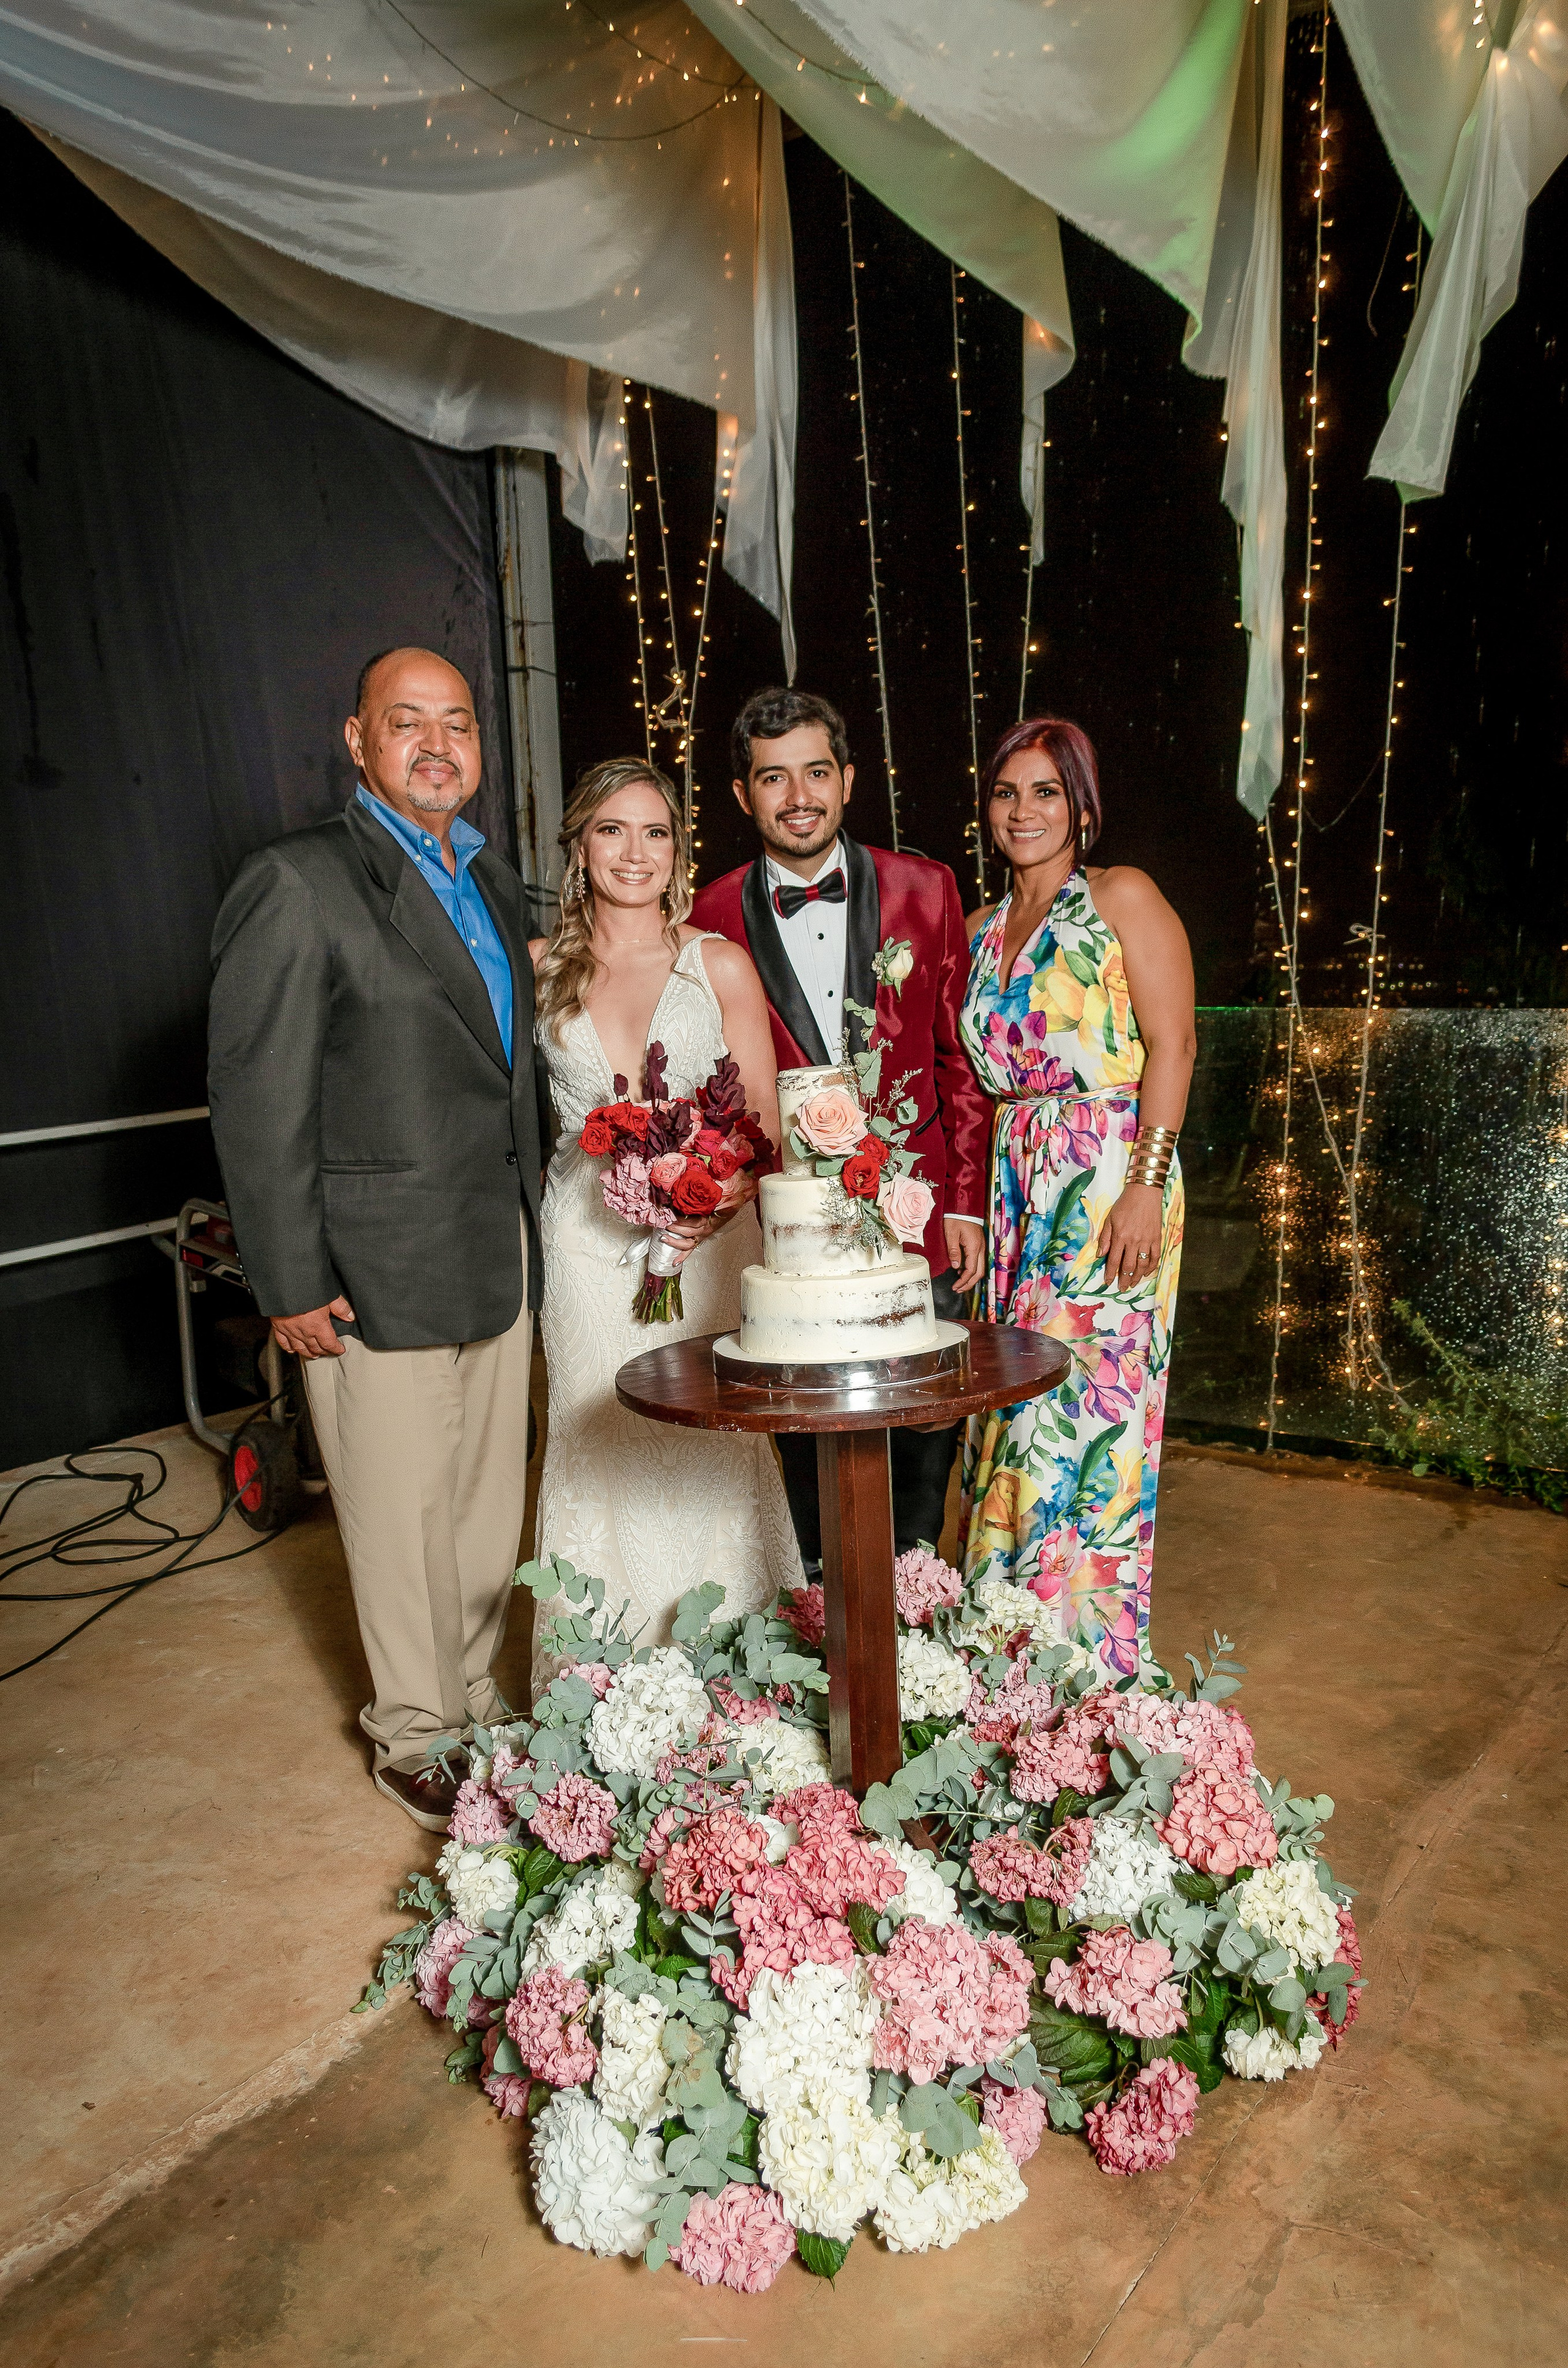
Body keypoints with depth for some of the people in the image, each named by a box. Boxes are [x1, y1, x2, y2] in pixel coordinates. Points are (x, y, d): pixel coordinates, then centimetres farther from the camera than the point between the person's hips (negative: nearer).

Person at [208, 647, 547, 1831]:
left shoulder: (493, 880, 13)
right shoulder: (297, 884, -11)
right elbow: (258, 1100, -13)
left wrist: (528, 1225, 14)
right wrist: (292, 1284, -14)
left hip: (499, 1257, 7)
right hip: (382, 1270, -7)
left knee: (490, 1500, 15)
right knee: (404, 1515, 6)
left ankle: (474, 1700, 33)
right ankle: (416, 1736, 25)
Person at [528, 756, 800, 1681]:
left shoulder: (720, 963, 3)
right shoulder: (542, 968, 7)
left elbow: (765, 1117, 1)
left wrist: (728, 1193, -18)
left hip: (707, 1237, -1)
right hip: (590, 1237, 1)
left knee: (712, 1448, 1)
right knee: (602, 1450, 2)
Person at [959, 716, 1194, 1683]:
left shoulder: (1123, 897, -1)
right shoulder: (984, 929, 17)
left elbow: (1172, 1043, -9)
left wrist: (1147, 1183, -17)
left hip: (1112, 1181, -6)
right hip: (1016, 1190, 6)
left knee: (1090, 1408, -4)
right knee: (1020, 1413, 8)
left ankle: (1097, 1659, 11)